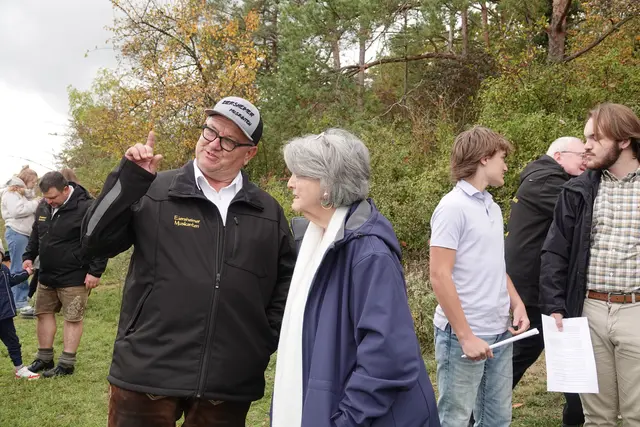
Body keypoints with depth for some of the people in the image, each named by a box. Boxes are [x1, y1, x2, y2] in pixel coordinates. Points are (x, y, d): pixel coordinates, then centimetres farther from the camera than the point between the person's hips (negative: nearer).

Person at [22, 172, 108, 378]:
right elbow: (35, 235, 21)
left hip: (74, 277, -8)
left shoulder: (86, 207, -19)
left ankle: (66, 364, 7)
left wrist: (95, 271, -18)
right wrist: (28, 257, 8)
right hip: (47, 275, 8)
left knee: (73, 318, 0)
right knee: (43, 313, 13)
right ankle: (44, 358, 25)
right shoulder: (43, 207, 5)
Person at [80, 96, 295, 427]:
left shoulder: (268, 212, 8)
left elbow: (286, 279, 16)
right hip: (148, 371, -2)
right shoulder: (153, 193, 0)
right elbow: (96, 243, -5)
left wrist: (267, 339, 7)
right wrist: (129, 178, -14)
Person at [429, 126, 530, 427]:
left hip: (499, 333, 8)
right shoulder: (453, 207, -13)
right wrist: (466, 335, -19)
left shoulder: (492, 207, 13)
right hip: (462, 335, -8)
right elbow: (439, 276, -18)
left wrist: (517, 304, 5)